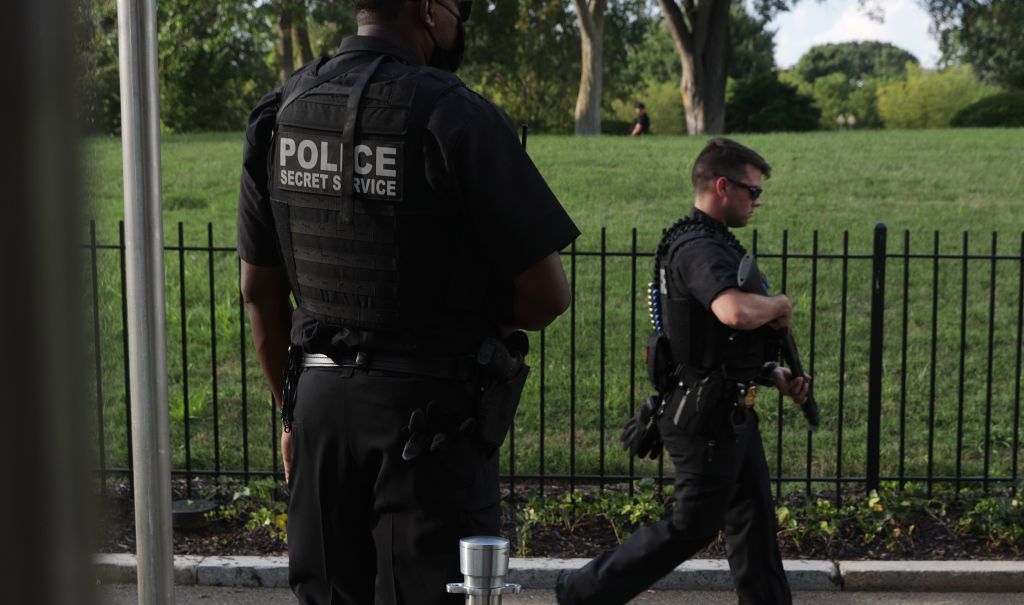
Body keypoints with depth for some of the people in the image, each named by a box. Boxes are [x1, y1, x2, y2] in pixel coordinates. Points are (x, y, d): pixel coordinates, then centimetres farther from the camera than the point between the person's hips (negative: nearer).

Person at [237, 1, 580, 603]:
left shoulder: (279, 113, 5)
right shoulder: (454, 115, -15)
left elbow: (261, 290, 11)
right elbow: (547, 293, -14)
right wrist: (485, 323, 8)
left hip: (320, 398, 6)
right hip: (428, 410, -6)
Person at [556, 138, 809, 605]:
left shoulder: (713, 244, 14)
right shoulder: (699, 249, -20)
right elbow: (737, 312, -41)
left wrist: (774, 375, 10)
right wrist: (779, 305, -19)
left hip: (730, 411, 10)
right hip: (706, 414, -10)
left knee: (754, 519, 13)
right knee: (693, 526, 0)